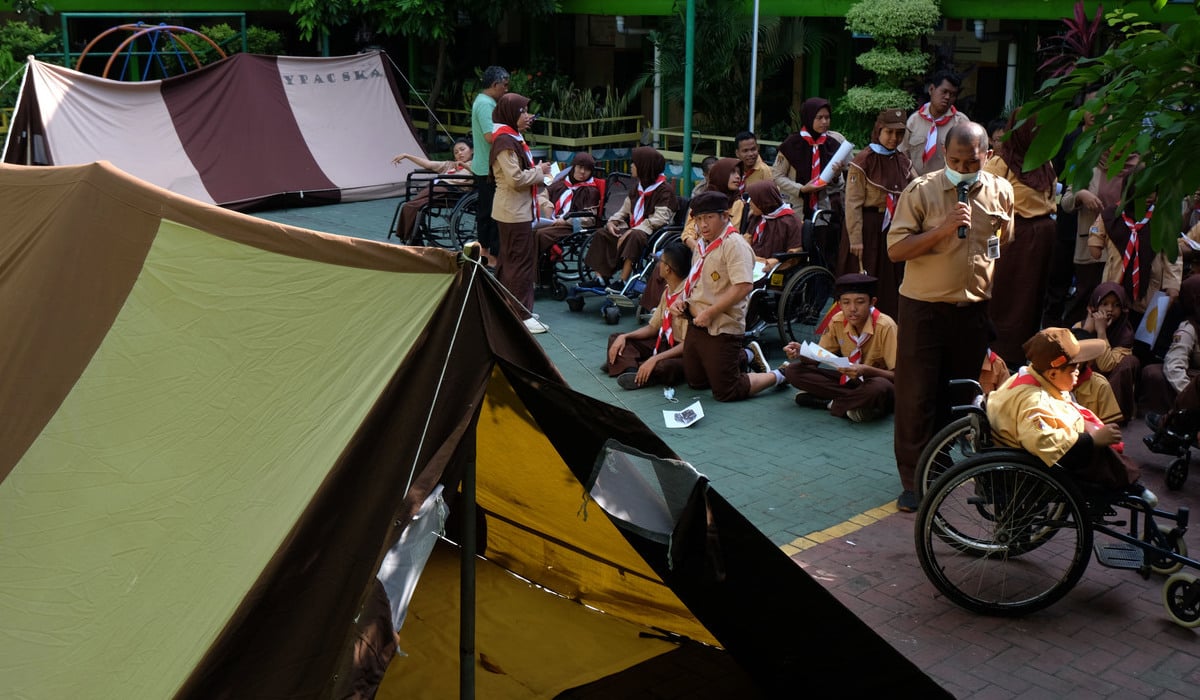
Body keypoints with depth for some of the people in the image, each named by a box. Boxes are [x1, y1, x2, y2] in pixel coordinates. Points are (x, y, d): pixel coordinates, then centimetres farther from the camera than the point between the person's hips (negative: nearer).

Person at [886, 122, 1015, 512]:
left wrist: (996, 291, 12)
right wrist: (942, 229, -25)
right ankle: (914, 479, 8)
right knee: (917, 395, -1)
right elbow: (895, 249, -15)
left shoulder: (1001, 192, 2)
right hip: (924, 307, -4)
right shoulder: (921, 191, -11)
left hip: (975, 307, 4)